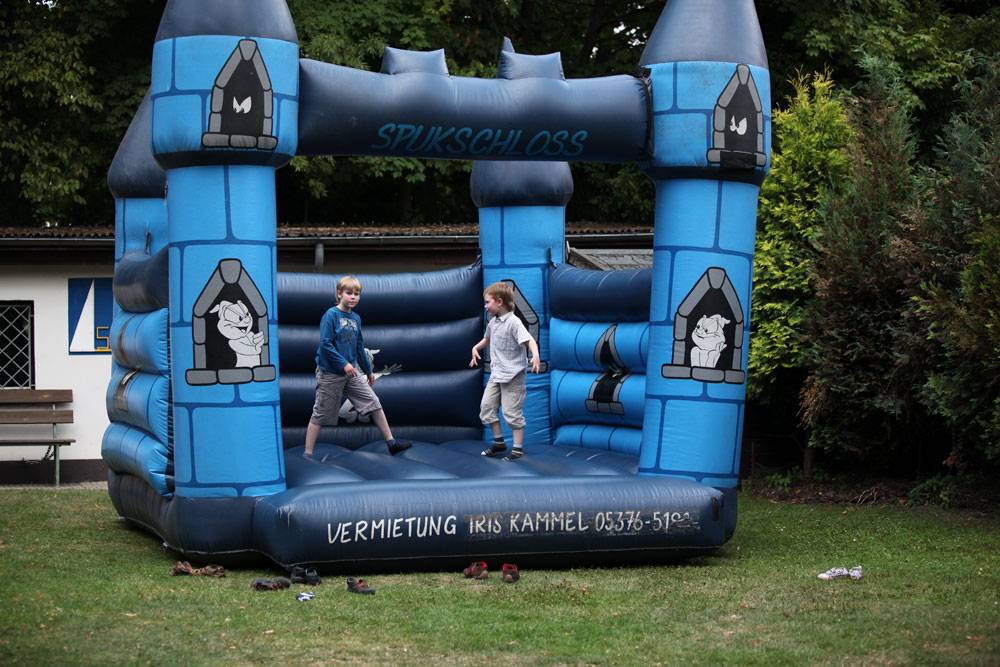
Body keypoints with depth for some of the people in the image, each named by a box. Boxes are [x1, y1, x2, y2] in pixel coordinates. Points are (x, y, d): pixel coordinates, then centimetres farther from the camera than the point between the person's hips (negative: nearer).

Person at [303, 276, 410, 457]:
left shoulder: (356, 318, 8)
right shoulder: (331, 315, -12)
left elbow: (359, 347, 18)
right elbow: (325, 344, -18)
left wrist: (368, 371, 22)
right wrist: (344, 364, -23)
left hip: (351, 372, 6)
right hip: (330, 373, -6)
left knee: (373, 403, 2)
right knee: (321, 414, 0)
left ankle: (391, 442, 8)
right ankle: (308, 454, 8)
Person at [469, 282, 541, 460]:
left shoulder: (513, 322, -17)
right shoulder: (493, 323, 10)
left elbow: (529, 340, -29)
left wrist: (535, 355, -45)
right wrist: (476, 348, 23)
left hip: (512, 376, -8)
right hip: (496, 374, 8)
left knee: (512, 412, -4)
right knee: (486, 406, 6)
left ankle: (518, 448, 5)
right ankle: (499, 442, 19)